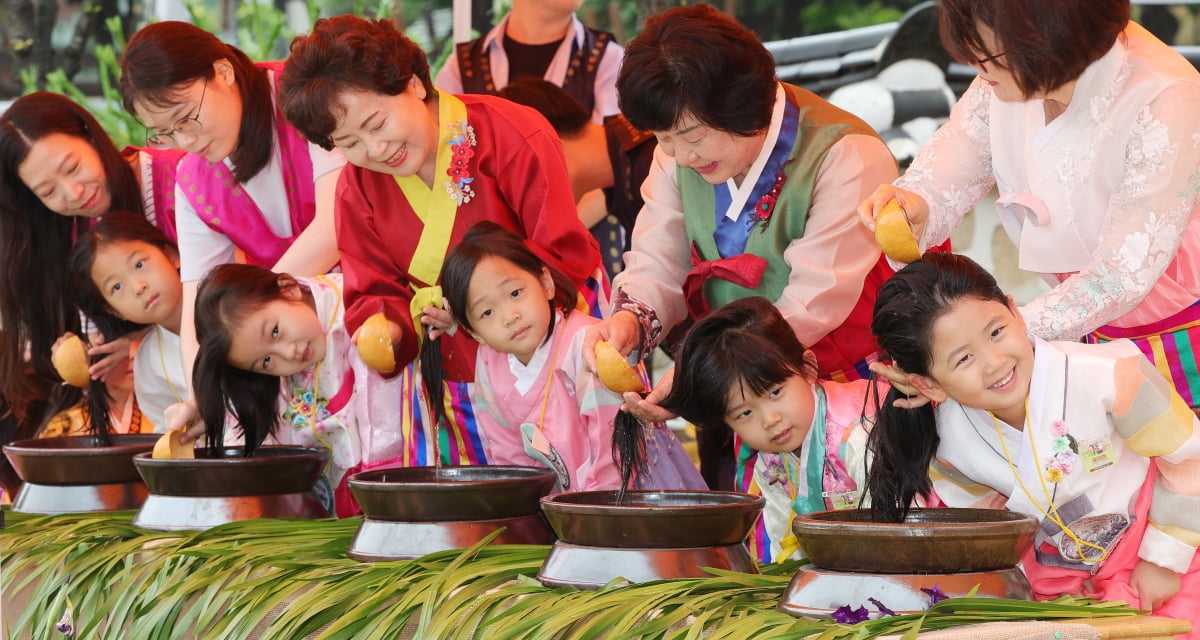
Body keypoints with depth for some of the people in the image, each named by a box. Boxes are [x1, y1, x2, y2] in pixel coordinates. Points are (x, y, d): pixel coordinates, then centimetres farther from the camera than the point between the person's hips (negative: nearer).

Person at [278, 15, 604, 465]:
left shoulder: (514, 135, -13)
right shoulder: (357, 189, 2)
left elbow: (565, 256, -14)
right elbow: (375, 294, 5)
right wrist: (384, 331, -19)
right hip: (450, 373, 4)